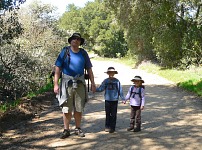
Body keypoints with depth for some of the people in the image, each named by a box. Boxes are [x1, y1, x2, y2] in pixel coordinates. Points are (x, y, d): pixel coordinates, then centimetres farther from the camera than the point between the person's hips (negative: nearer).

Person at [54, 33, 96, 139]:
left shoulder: (83, 53, 9)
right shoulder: (65, 52, 0)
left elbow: (89, 69, 12)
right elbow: (57, 68, -3)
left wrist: (93, 83, 6)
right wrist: (56, 84, -10)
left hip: (80, 83, 3)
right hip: (67, 82, -2)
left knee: (79, 108, 9)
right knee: (66, 108, 1)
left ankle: (78, 129, 22)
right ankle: (66, 130, 11)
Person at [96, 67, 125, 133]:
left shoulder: (117, 81, 0)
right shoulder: (105, 81, 3)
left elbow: (120, 90, 3)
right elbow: (101, 88, -1)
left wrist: (123, 98, 3)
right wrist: (95, 89, -17)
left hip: (115, 100, -1)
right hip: (107, 100, 1)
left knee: (113, 114, 2)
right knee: (107, 114, 7)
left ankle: (112, 127, 10)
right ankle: (107, 126, 17)